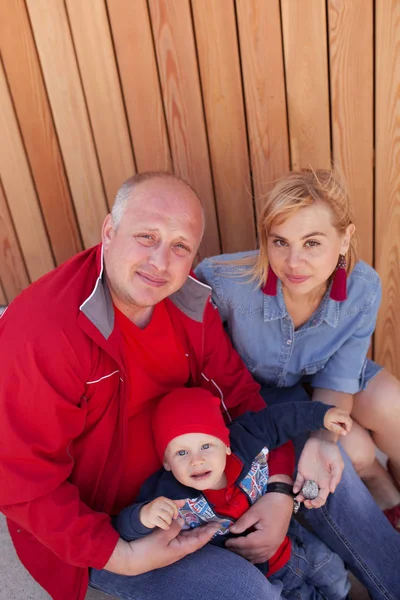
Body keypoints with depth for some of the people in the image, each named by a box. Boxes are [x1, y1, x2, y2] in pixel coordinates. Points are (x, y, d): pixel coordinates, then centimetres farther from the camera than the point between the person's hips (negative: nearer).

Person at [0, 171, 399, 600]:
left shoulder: (187, 297, -12)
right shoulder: (40, 332, -31)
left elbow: (235, 389, -3)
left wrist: (279, 487, -14)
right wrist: (123, 557, -24)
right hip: (96, 526, -5)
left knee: (320, 461, 2)